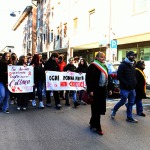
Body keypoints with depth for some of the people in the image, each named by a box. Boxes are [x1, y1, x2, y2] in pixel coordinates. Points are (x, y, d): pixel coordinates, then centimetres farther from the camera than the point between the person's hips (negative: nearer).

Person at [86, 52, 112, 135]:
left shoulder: (104, 66, 16)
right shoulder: (93, 66, -9)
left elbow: (107, 78, 21)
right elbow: (89, 78, -15)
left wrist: (109, 88, 17)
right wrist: (90, 90, -19)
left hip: (103, 90, 8)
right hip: (96, 90, -8)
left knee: (101, 108, 12)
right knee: (96, 108, -2)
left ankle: (93, 122, 30)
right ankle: (97, 127, 6)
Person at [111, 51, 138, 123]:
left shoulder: (133, 65, 14)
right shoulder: (122, 65, -10)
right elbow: (119, 76, -15)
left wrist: (135, 82, 6)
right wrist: (126, 83, -19)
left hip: (132, 88, 7)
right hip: (125, 88, -7)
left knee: (131, 103, 9)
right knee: (123, 101, 0)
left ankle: (129, 117, 19)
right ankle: (114, 110, 25)